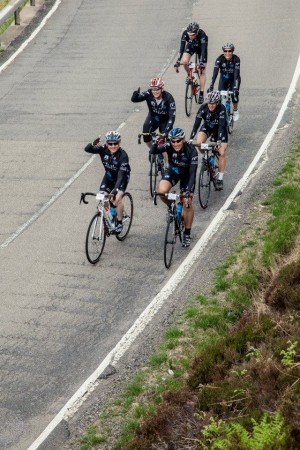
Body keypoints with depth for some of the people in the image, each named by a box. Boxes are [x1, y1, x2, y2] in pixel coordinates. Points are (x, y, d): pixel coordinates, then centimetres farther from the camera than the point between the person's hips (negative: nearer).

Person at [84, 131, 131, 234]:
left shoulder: (123, 155, -34)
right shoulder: (103, 149, -23)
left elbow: (121, 175, -39)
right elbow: (87, 149, -31)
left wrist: (115, 189, -50)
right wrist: (93, 144, -54)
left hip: (122, 176, -4)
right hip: (109, 175, 4)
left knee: (117, 198, -23)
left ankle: (119, 222, -5)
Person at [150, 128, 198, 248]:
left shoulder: (191, 151, -32)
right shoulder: (168, 146, -27)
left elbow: (193, 172, -35)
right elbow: (153, 152, -39)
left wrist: (189, 190, -45)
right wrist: (156, 144, -61)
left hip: (186, 174, -2)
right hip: (172, 171, 2)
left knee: (187, 203, -10)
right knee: (162, 191, -26)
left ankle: (187, 234, 8)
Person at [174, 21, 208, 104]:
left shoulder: (202, 35, -40)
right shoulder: (185, 33, -33)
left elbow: (203, 50, -44)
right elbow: (182, 47, -36)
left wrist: (202, 63, -55)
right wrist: (178, 61, -46)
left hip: (201, 48, -2)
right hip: (190, 47, 2)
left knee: (202, 71, -7)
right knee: (184, 61, -27)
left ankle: (201, 94, 1)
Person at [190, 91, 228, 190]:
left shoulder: (221, 109, -32)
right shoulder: (203, 107, -26)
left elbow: (221, 126, -37)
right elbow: (196, 123, -29)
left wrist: (219, 141, -49)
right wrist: (190, 139, -38)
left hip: (220, 129, -2)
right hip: (207, 127, 2)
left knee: (222, 153, -13)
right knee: (199, 143, -27)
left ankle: (220, 179, -2)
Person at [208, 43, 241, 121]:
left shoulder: (236, 59, -28)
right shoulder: (220, 59, -25)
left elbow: (236, 74, -35)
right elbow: (215, 73, -32)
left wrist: (235, 88, -46)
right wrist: (211, 86, -44)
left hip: (234, 79, -2)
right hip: (224, 79, 2)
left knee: (234, 94, -19)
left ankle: (235, 110, 9)